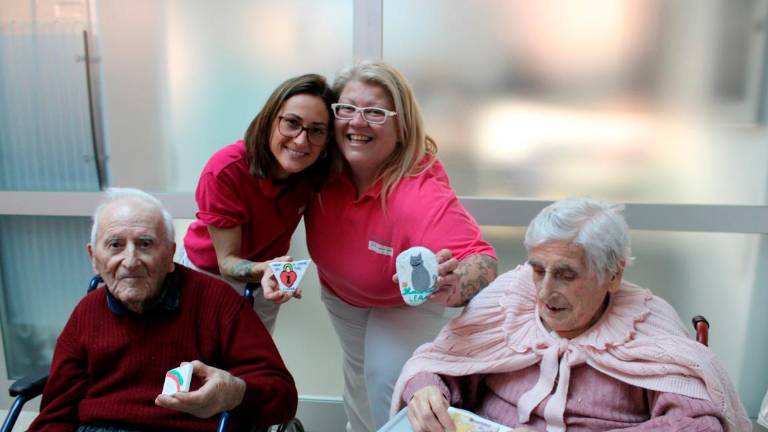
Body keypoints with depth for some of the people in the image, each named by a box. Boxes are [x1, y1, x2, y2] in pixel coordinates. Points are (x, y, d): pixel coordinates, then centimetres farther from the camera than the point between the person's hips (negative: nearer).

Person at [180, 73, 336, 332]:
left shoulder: (314, 171, -23)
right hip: (210, 273, -3)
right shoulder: (225, 171, -32)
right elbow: (227, 261, -27)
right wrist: (262, 271, -46)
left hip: (267, 272, 3)